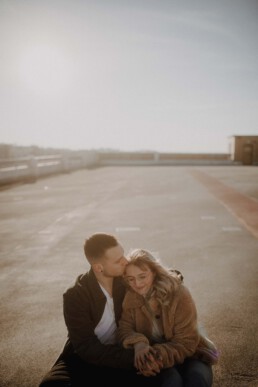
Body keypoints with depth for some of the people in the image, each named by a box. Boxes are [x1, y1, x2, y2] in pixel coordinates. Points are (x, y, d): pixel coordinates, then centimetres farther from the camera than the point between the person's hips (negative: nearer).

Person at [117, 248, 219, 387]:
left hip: (188, 354, -1)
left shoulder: (179, 294, -18)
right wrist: (138, 343, -30)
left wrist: (160, 354, -34)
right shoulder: (130, 297, -6)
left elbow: (186, 342, -17)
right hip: (153, 355, 2)